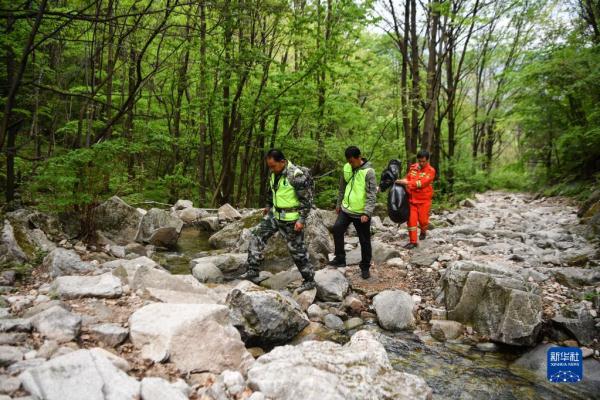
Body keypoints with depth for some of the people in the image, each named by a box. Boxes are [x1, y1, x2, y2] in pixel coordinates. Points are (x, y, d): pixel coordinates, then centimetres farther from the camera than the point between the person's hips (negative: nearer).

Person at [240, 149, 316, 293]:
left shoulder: (296, 175, -23)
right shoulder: (274, 173, 1)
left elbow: (307, 199, -20)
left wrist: (302, 220, -22)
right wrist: (268, 205, 28)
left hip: (291, 219, -8)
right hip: (275, 215, 8)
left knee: (297, 250, 2)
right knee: (257, 235, 5)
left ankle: (309, 281, 19)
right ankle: (253, 272, 12)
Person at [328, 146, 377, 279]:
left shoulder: (369, 172, -17)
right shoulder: (346, 168, 1)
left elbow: (372, 195, -19)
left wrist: (367, 213, -25)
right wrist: (339, 204, 18)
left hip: (361, 213, -5)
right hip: (346, 209, 5)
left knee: (364, 241, 6)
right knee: (337, 229, -12)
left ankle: (365, 267, 22)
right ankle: (340, 259, 3)